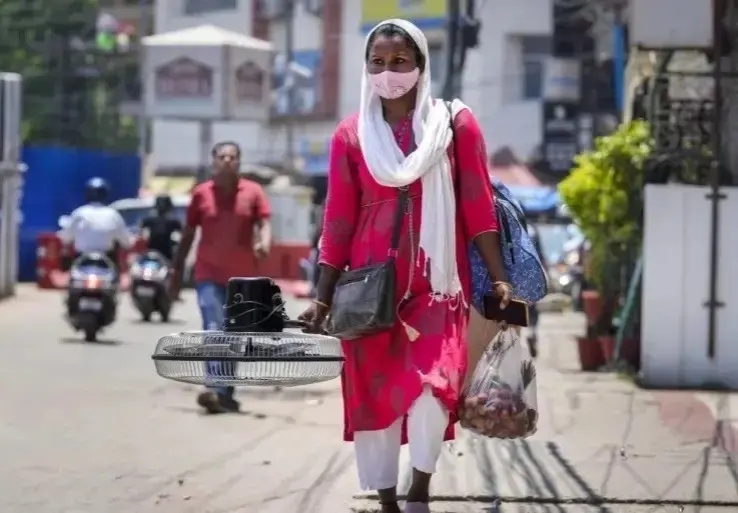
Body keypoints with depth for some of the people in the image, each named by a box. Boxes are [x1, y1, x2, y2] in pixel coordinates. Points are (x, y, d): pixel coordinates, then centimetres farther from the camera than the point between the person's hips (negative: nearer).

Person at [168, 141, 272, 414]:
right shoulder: (201, 193, 4)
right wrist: (177, 272, 8)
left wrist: (264, 244, -31)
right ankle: (214, 390, -31)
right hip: (209, 276, -2)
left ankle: (226, 393, 25)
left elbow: (264, 224, -7)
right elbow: (187, 235, 9)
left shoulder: (253, 192, 3)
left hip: (242, 277, 2)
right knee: (214, 330, -19)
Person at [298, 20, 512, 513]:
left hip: (437, 280, -2)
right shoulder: (351, 134, 5)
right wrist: (323, 297, 3)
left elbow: (478, 207, 0)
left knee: (434, 384, -19)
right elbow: (339, 219, 6)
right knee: (372, 393, 2)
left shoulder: (457, 124, 0)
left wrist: (499, 277, -4)